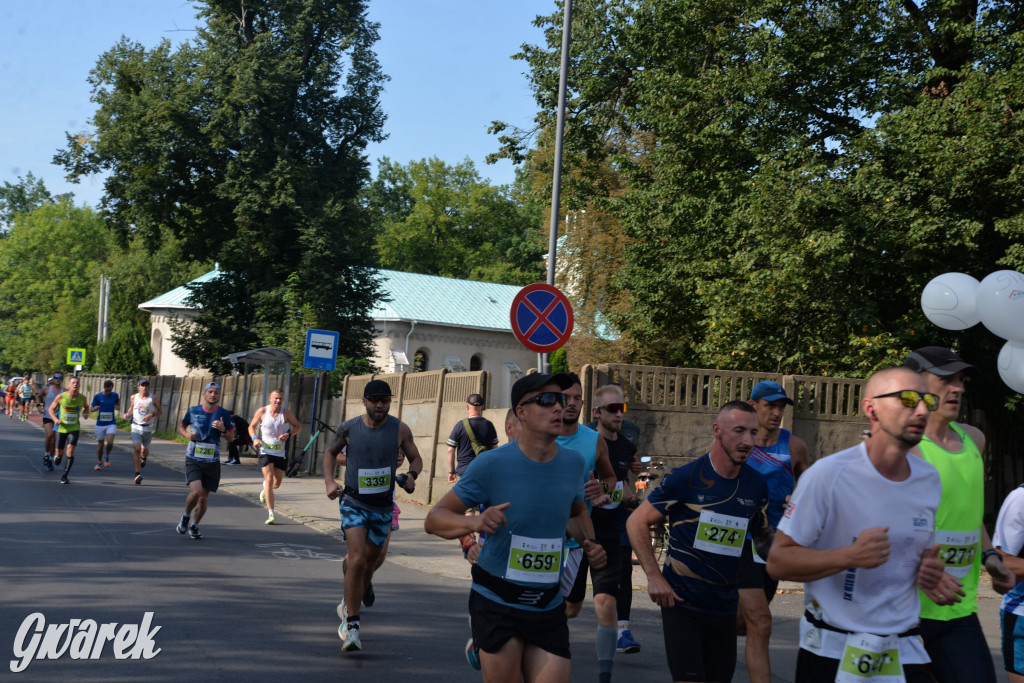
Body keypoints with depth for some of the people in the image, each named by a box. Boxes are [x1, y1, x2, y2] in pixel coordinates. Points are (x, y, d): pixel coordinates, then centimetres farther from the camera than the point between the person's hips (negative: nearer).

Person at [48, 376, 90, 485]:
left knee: (70, 450, -17)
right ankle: (57, 457, 47)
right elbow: (51, 409, 1)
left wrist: (86, 413, -5)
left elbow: (86, 407, 17)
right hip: (62, 428, 0)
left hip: (74, 428, 0)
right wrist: (55, 419, -17)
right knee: (60, 452, 7)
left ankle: (64, 476, -7)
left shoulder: (82, 398, -5)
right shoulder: (61, 397, -10)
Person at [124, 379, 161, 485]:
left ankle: (144, 459, 51)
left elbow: (160, 412, 4)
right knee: (136, 449, -14)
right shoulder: (134, 397, 3)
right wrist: (127, 414, -1)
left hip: (148, 428, 0)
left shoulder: (153, 399, -2)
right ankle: (138, 474, -15)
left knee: (145, 449, 13)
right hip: (136, 427, 0)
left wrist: (152, 414, -14)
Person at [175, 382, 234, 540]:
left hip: (212, 462, 2)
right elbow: (181, 426, 15)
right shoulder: (193, 411, -1)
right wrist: (187, 434, -7)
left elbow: (231, 438, 7)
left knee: (204, 498, 7)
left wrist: (223, 430, -14)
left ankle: (194, 526, 31)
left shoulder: (224, 414, 1)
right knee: (196, 491, -22)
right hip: (193, 460, -2)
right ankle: (186, 517, 7)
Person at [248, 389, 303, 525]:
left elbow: (298, 427, 6)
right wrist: (254, 438, -11)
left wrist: (288, 434, -13)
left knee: (277, 483, 10)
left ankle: (265, 488, 50)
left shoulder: (286, 413, -3)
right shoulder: (262, 412, -4)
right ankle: (271, 514, -16)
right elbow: (252, 426, 9)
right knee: (269, 479, -15)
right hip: (266, 451, -2)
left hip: (281, 452, 2)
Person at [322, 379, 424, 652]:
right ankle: (352, 626, -13)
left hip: (383, 507, 2)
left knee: (371, 562, 13)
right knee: (357, 560, -19)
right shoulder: (348, 428, -5)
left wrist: (411, 475, -14)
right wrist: (329, 481, -2)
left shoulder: (400, 429, -5)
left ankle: (349, 605, 41)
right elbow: (331, 452, 14)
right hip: (353, 503, -2)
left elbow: (416, 458, 8)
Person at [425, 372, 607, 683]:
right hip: (497, 606, -4)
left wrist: (589, 543, 2)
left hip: (549, 609, 4)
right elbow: (434, 519, -10)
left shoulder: (573, 463, 2)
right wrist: (473, 522, -29)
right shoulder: (492, 464, -12)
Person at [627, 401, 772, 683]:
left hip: (724, 608, 5)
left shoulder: (756, 485, 2)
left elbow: (762, 536, 17)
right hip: (682, 606, -5)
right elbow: (637, 522, -6)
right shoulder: (687, 478, -11)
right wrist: (654, 577, -14)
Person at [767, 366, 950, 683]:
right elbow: (778, 561, -15)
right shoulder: (827, 475, -15)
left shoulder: (930, 480, 4)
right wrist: (850, 556, -29)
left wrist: (928, 570, -3)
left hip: (904, 652, 5)